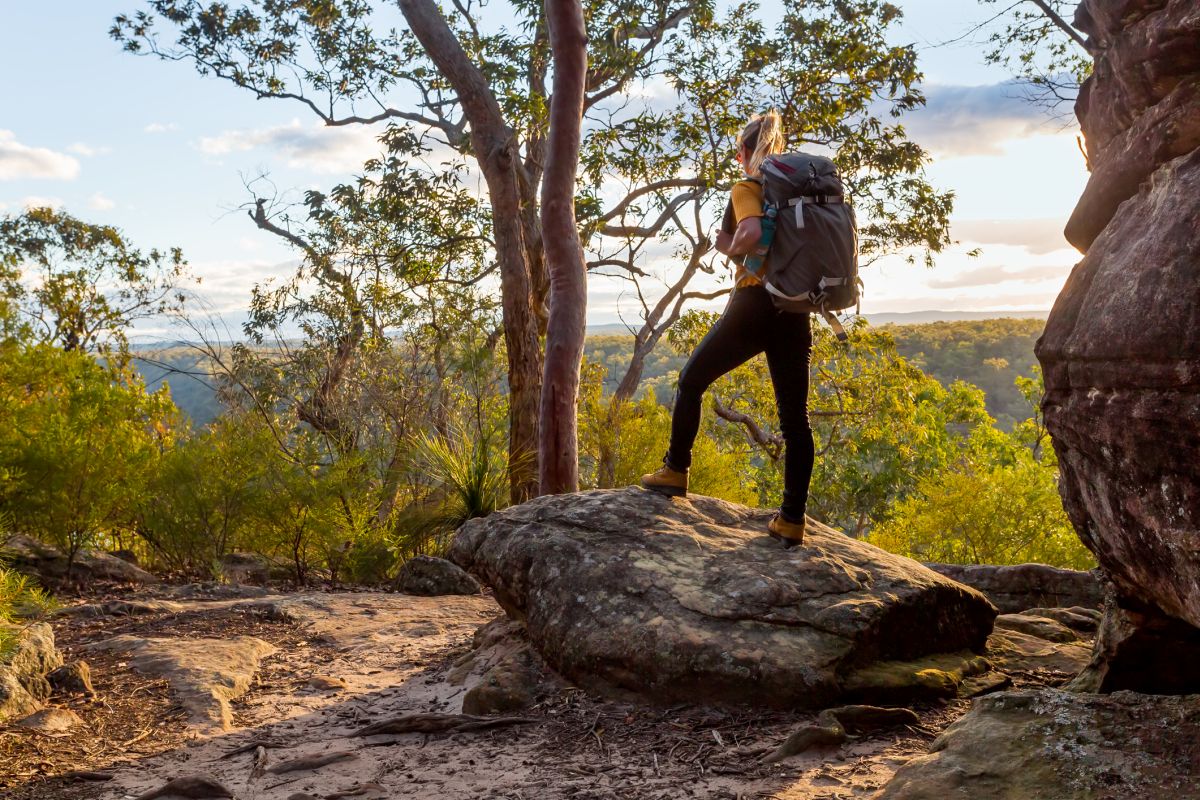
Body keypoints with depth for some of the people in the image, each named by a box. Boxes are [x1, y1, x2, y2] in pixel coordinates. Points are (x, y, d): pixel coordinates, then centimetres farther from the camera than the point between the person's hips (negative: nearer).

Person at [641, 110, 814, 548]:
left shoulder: (746, 189, -4)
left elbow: (751, 233, -24)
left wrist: (729, 247, -5)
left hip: (754, 306, -5)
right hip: (796, 313, 5)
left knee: (691, 381, 16)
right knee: (795, 417, 5)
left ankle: (675, 472, 21)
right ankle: (792, 518, 4)